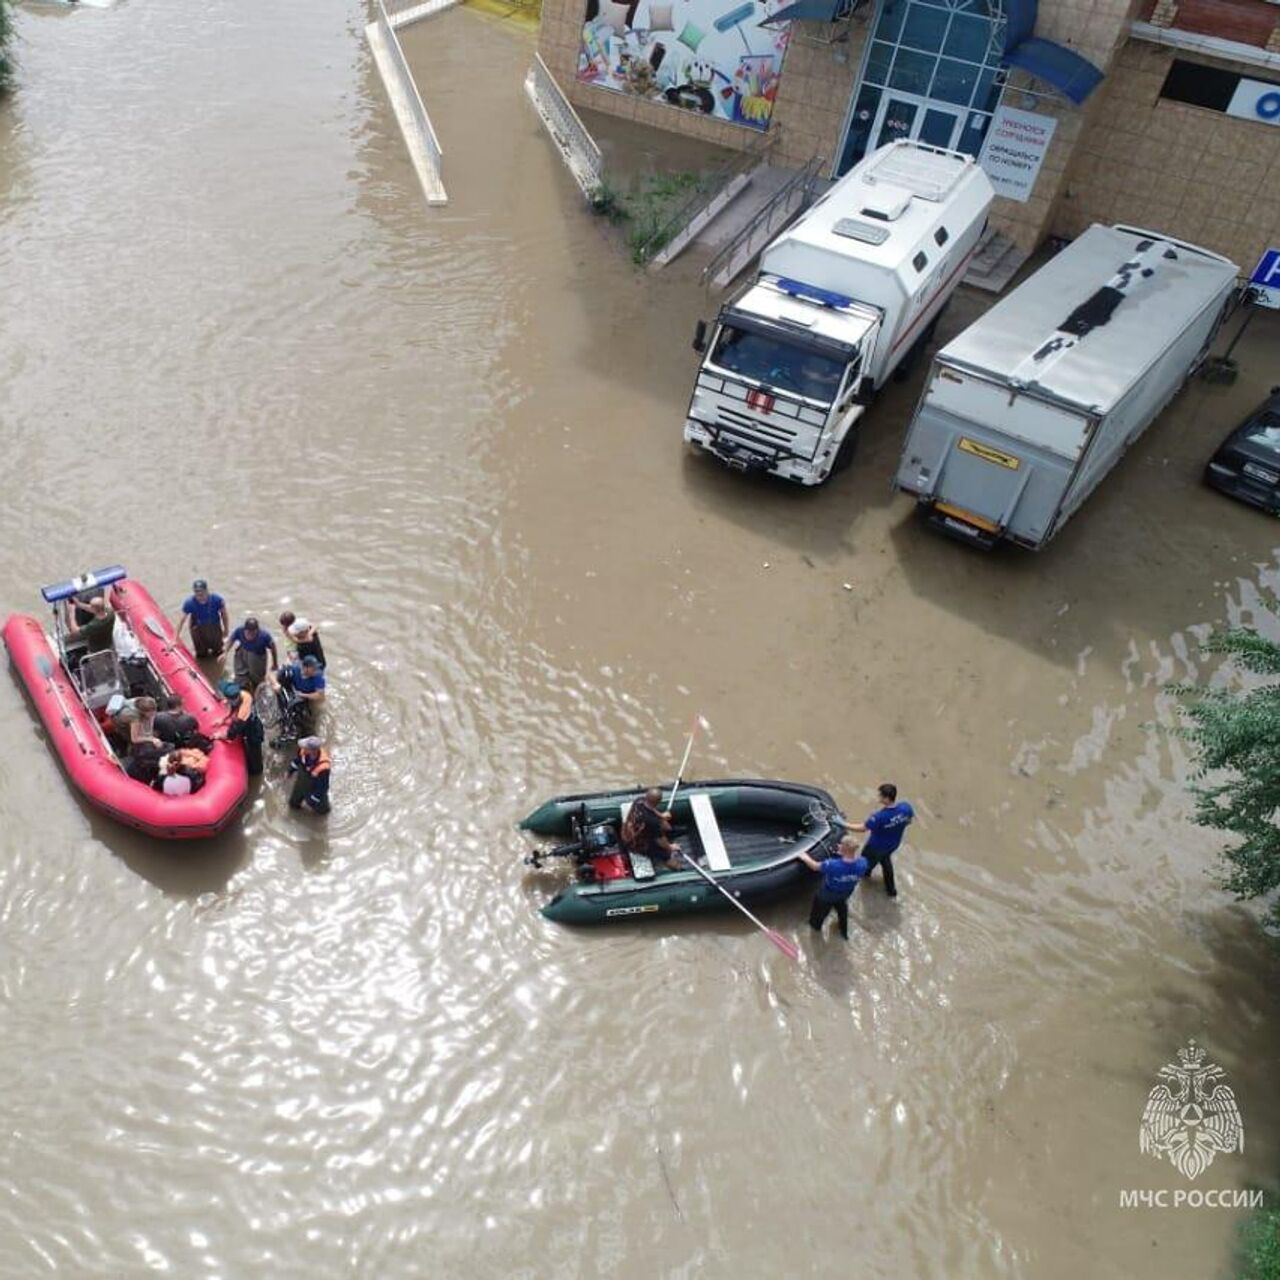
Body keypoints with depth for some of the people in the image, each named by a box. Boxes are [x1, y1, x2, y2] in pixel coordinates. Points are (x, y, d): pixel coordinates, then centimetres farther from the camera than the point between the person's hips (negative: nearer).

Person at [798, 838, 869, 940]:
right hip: (844, 895, 4)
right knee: (842, 909, 36)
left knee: (820, 910, 30)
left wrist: (805, 858, -5)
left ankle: (815, 925, 60)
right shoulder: (862, 863, -34)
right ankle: (844, 932, 60)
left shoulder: (833, 865, -44)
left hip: (826, 896, -3)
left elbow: (815, 866, -24)